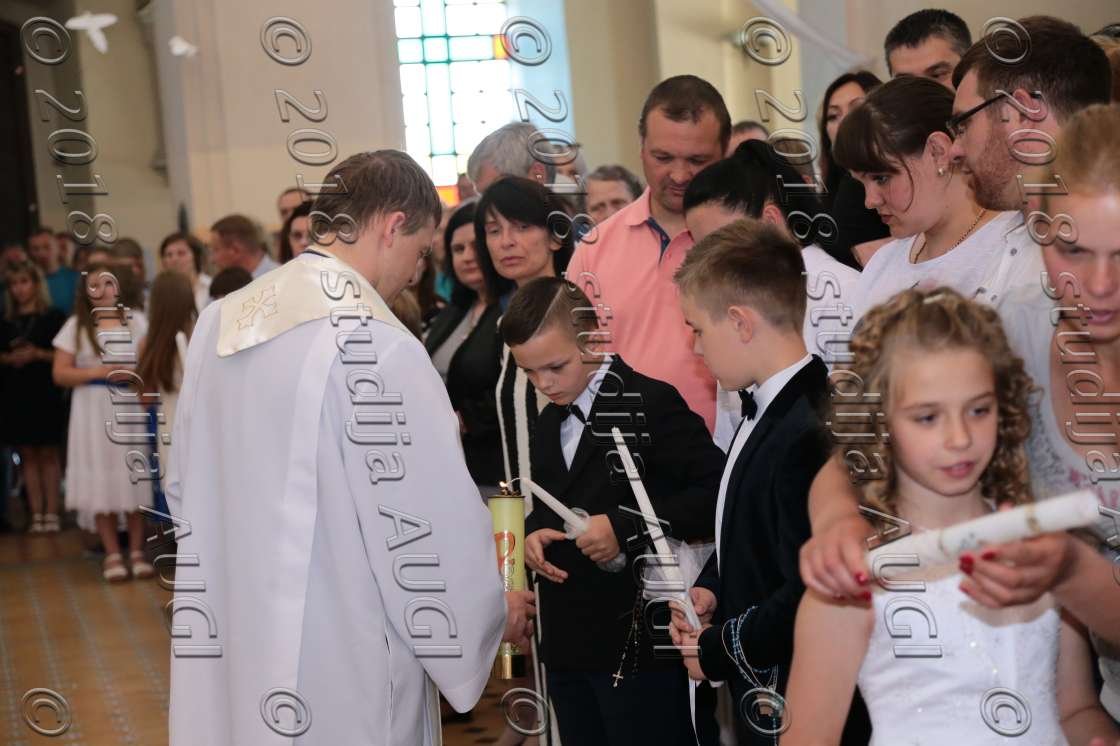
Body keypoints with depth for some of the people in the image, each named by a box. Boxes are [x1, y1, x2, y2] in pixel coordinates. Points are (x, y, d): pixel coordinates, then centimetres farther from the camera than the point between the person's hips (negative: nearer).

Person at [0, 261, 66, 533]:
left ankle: (51, 514, 2)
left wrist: (37, 354, -17)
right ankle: (36, 515, 6)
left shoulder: (54, 317, -1)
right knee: (27, 456, 4)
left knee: (48, 454, 0)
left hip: (46, 395, -4)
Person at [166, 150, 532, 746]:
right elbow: (431, 520, -14)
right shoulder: (375, 345, -19)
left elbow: (184, 486, 12)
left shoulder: (220, 323, 3)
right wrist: (491, 613, 3)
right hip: (338, 668, -7)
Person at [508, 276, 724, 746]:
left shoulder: (651, 403, -11)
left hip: (638, 641, -7)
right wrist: (531, 534, 2)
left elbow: (715, 494, -19)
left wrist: (625, 527, -22)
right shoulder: (550, 421, 14)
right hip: (566, 643, 7)